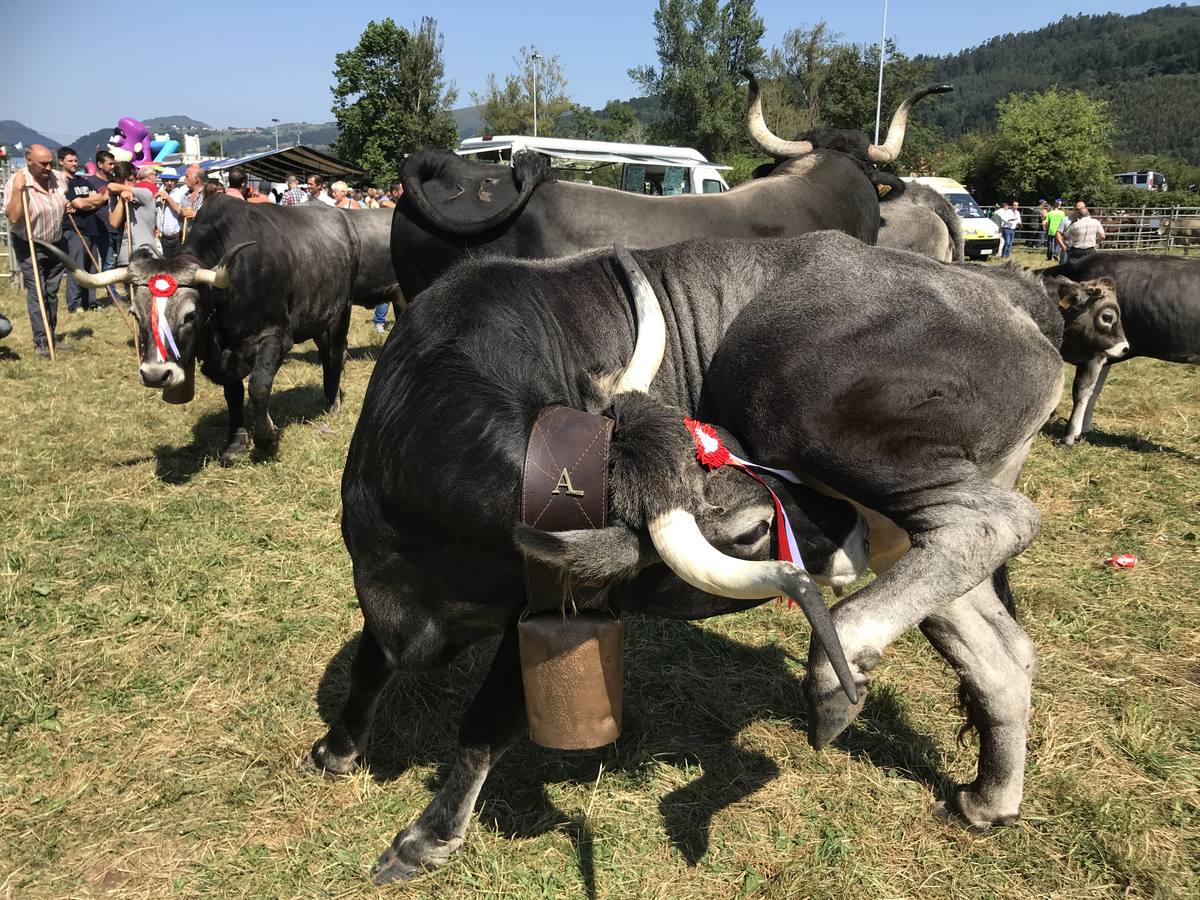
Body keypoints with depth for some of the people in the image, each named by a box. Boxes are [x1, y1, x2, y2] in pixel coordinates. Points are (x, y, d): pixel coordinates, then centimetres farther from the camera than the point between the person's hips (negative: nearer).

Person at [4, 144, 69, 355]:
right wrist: (18, 190, -34)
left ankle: (51, 336, 23)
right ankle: (41, 342, -3)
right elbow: (13, 217, -28)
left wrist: (69, 206, -4)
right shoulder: (16, 181, -18)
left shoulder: (58, 178, -2)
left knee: (52, 292, 13)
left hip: (57, 244, 5)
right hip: (30, 247, -5)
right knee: (36, 294, -6)